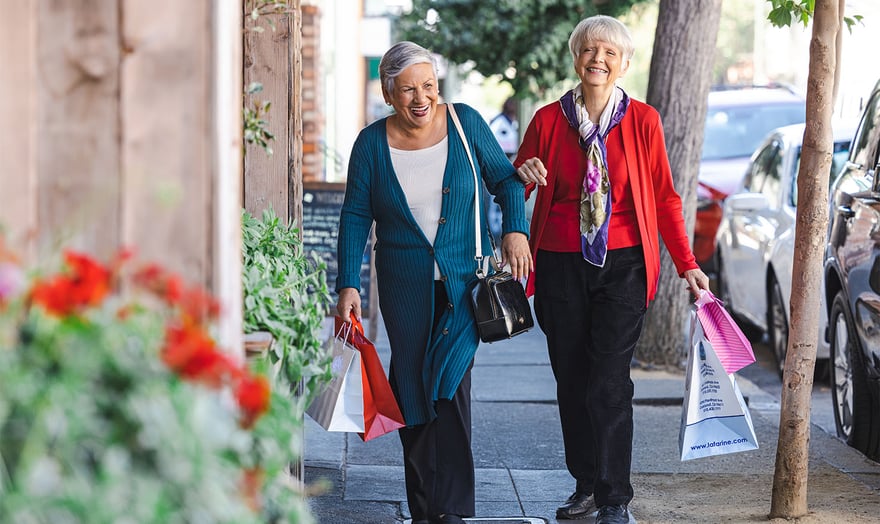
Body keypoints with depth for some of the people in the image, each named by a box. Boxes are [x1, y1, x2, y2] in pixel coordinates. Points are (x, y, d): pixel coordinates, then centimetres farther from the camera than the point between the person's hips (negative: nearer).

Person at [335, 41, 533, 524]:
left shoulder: (465, 123, -3)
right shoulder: (372, 143, -3)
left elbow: (504, 179, 6)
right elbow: (356, 216, 1)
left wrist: (516, 230, -9)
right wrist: (348, 284, -6)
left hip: (465, 281, -1)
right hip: (405, 286, 1)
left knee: (450, 382, -12)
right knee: (413, 389, 4)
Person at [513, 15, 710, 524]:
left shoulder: (642, 120, 0)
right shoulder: (549, 120, 3)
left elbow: (665, 198, 4)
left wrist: (688, 264, 0)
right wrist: (523, 174, -13)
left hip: (622, 266, -2)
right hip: (561, 266, 3)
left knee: (609, 384, -8)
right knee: (571, 381, 8)